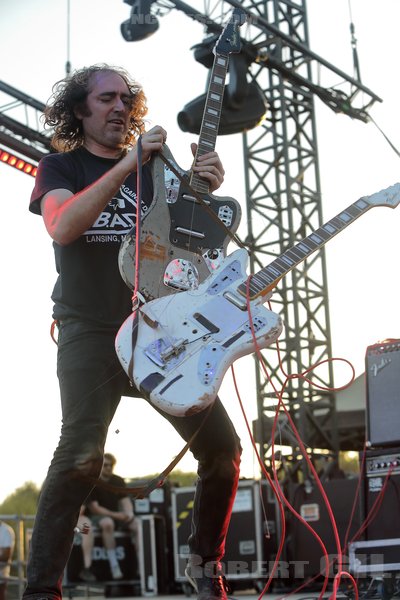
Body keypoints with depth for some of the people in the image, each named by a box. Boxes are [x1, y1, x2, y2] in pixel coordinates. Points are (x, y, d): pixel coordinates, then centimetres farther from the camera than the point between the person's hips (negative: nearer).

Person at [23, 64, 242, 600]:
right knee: (81, 453, -24)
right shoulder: (60, 167, 7)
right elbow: (62, 228, -15)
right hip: (91, 331, -4)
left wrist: (207, 193, -8)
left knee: (223, 446, -3)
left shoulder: (155, 168, 18)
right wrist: (127, 164, -22)